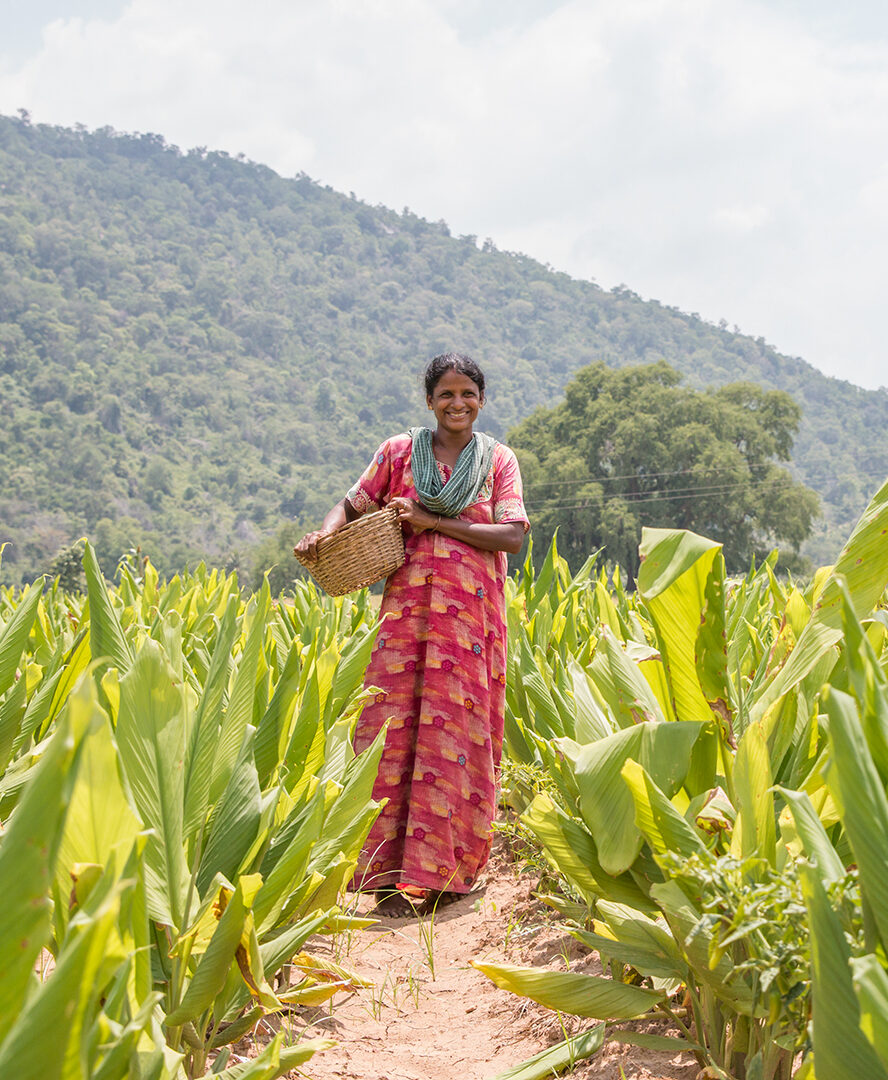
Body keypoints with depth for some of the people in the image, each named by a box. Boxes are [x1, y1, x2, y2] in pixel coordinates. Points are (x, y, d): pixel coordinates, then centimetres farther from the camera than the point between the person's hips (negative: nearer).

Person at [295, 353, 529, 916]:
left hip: (472, 615, -1)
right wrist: (324, 534, -11)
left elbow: (513, 535, -5)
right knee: (393, 726, -5)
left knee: (456, 731, -2)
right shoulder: (399, 452, 10)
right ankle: (389, 871, 0)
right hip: (408, 608, 1)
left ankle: (446, 869, 6)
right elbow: (353, 505, 12)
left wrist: (434, 522, -12)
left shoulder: (498, 459, 7)